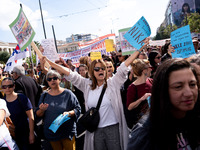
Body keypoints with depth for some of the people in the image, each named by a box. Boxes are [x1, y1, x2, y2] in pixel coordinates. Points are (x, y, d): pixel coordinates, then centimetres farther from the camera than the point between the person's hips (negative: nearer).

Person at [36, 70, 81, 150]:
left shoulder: (67, 93, -4)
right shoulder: (44, 95, 5)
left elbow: (78, 109, -4)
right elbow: (38, 115, 7)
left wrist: (69, 113, -22)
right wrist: (42, 110, -14)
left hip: (67, 131, -2)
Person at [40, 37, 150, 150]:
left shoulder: (113, 83, -3)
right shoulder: (87, 85, 2)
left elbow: (124, 66, -8)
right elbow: (69, 74, 0)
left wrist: (140, 48, -11)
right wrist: (49, 63, -2)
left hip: (113, 128, -2)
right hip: (95, 130, 2)